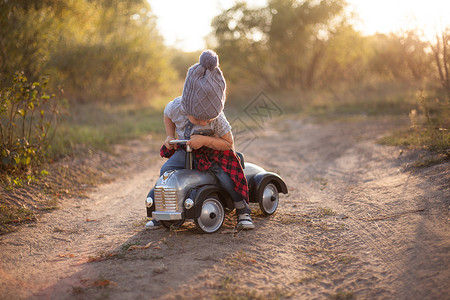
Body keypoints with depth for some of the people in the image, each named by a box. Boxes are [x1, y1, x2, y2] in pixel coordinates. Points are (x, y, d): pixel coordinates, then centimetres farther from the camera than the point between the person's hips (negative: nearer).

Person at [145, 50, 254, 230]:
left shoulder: (218, 118, -29)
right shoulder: (176, 107, -22)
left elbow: (229, 143, -22)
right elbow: (167, 115, 4)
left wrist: (204, 140, -35)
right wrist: (170, 137, -6)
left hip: (213, 150, -3)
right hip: (186, 150, 3)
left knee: (226, 176, -28)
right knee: (166, 171, -18)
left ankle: (243, 212, -5)